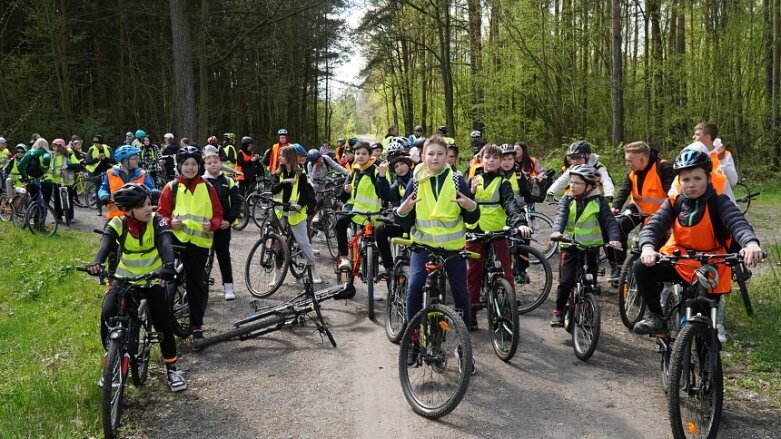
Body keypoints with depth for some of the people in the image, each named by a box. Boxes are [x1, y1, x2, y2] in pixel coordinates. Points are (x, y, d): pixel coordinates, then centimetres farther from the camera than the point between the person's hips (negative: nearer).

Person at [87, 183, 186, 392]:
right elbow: (106, 245, -31)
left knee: (163, 322, -8)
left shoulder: (157, 221, -16)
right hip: (124, 278, 1)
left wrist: (168, 266, -54)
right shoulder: (117, 224, -14)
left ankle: (171, 368, 12)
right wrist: (97, 263, -53)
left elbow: (165, 244, -33)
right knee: (107, 315, -18)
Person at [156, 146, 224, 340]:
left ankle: (197, 325, 17)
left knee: (196, 281, 8)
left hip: (200, 240, 1)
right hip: (176, 237, -1)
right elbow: (161, 213, 5)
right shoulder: (171, 187, 3)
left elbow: (218, 214, 9)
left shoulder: (208, 188, 6)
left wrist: (212, 224, -12)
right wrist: (170, 221, -15)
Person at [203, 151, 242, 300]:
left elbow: (236, 202, 2)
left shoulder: (228, 182, 4)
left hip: (223, 225, 1)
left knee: (224, 254, 8)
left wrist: (229, 220, -8)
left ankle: (228, 286, 14)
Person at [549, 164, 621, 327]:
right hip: (570, 246, 0)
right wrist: (557, 231, -35)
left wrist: (614, 238, -28)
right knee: (566, 281, -10)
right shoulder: (567, 200, 2)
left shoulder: (598, 201, -1)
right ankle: (559, 312, 9)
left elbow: (609, 221, -9)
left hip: (591, 246, 0)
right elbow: (561, 216, -14)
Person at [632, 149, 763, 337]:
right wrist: (647, 247, -39)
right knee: (642, 267, -22)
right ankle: (657, 318, -8)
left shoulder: (719, 203, -12)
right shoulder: (674, 203, -5)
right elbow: (653, 226, -15)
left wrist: (751, 243, -53)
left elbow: (738, 223, -29)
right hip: (678, 264, 2)